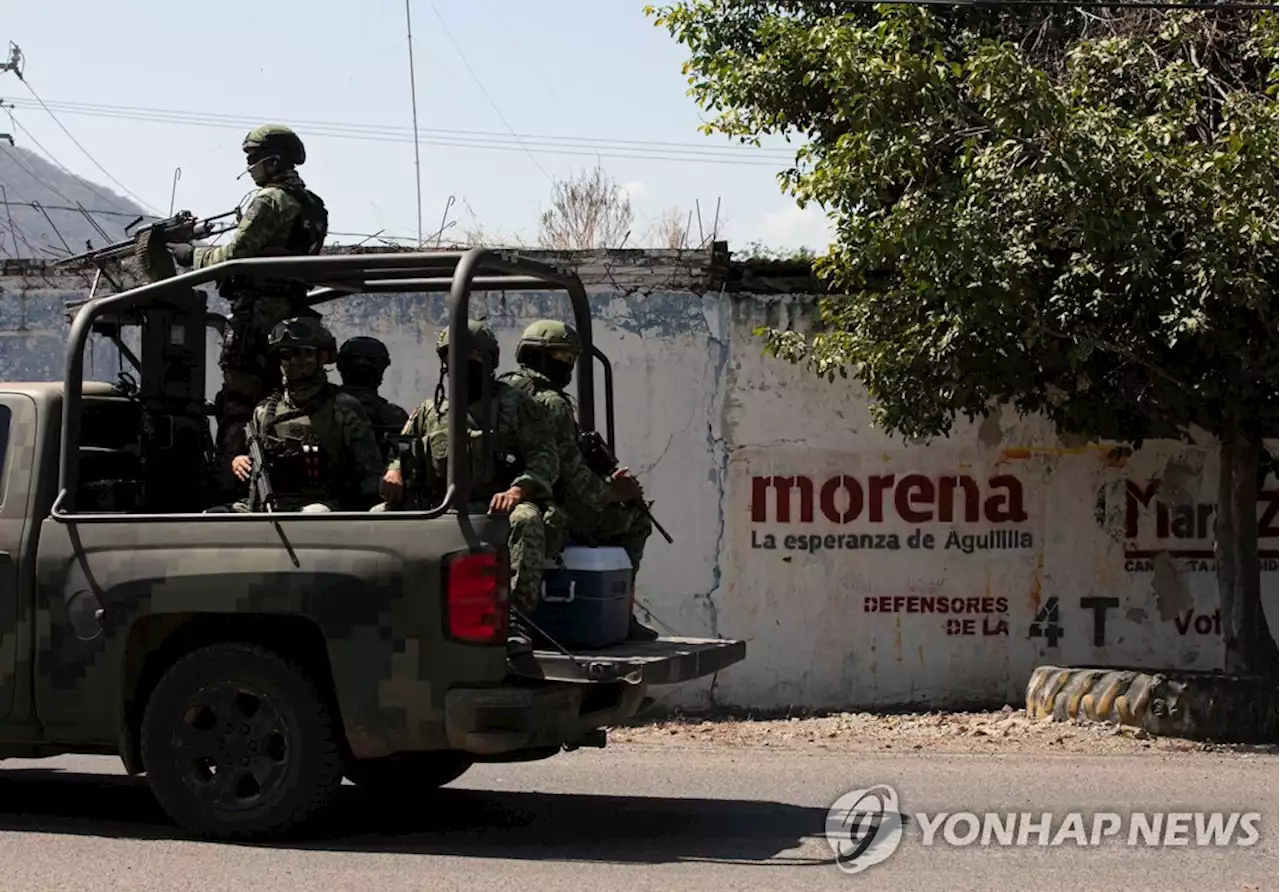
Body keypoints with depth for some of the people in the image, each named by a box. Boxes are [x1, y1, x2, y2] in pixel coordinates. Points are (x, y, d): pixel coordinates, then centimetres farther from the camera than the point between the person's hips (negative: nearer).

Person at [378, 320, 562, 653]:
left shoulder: (516, 406, 12)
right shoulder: (428, 412, 24)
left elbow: (546, 456, 1)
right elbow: (401, 451, 23)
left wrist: (518, 490, -19)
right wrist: (394, 472, -4)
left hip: (498, 510, -3)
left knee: (526, 519, -38)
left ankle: (516, 619, -39)